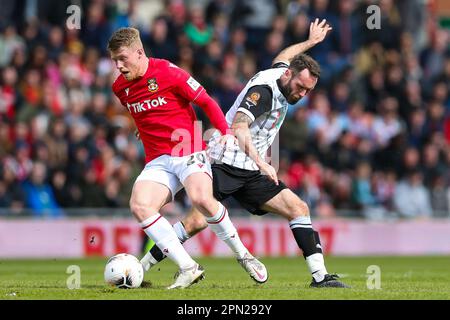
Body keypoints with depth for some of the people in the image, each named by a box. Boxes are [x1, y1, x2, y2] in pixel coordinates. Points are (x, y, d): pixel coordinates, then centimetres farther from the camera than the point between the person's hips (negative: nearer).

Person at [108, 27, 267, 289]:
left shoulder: (167, 72, -8)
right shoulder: (120, 88, 9)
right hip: (157, 160, 5)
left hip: (189, 152, -5)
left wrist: (226, 133, -9)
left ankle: (243, 255, -7)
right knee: (139, 205, -23)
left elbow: (206, 102, -2)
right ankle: (188, 268, -18)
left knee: (201, 199, -32)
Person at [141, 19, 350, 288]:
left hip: (251, 174, 8)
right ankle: (142, 267, -7)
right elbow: (239, 127, -33)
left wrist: (311, 42, 51)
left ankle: (320, 276, -7)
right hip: (224, 163, -8)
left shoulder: (281, 74, 9)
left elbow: (283, 57, 36)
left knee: (299, 209, -6)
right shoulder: (264, 89, -18)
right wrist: (261, 162, -44)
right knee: (197, 222, -19)